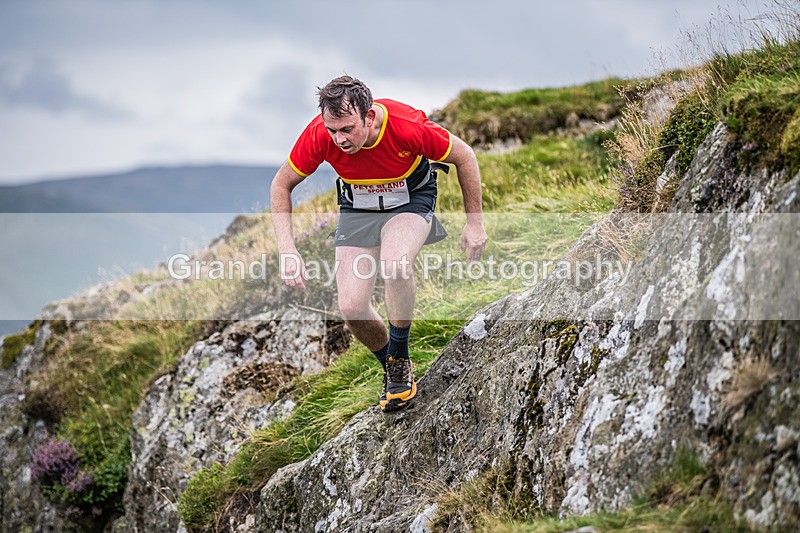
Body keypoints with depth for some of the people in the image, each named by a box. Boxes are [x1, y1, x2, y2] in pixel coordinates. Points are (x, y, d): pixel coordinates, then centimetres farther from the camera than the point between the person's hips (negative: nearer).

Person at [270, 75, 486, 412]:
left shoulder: (406, 126, -34)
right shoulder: (319, 135, -28)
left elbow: (464, 156, -15)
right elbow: (281, 185, -10)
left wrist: (475, 223, -9)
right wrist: (287, 250, -20)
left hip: (411, 201, -3)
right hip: (358, 208, 3)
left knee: (394, 263, -36)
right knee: (351, 308, -14)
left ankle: (400, 359, -13)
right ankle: (392, 370, 17)